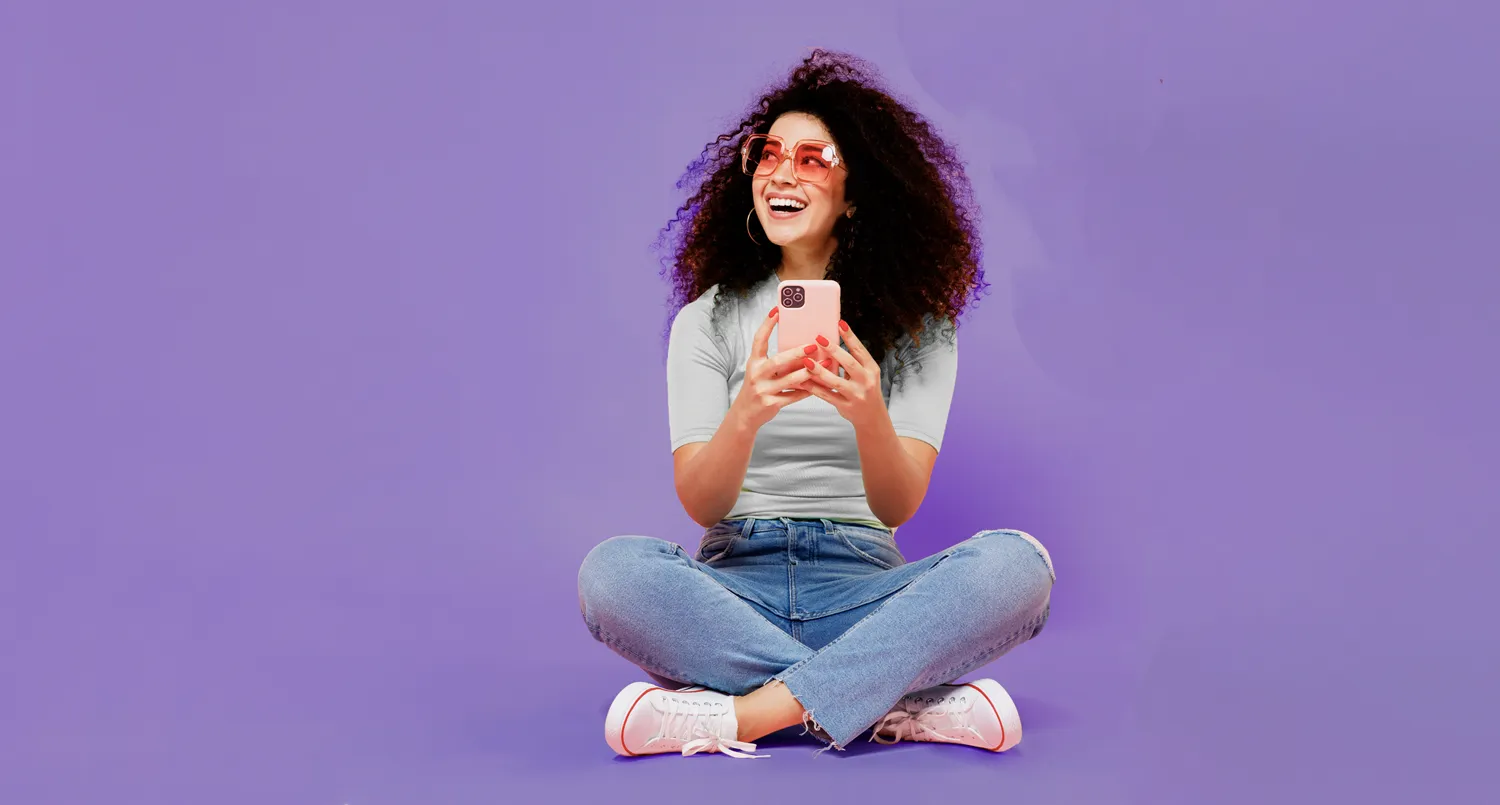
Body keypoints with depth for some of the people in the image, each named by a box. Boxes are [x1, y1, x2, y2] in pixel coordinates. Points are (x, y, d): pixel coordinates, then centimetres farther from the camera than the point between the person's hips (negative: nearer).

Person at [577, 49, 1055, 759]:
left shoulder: (917, 327, 7)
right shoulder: (707, 321, 7)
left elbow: (900, 505, -7)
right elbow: (700, 504, -6)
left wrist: (869, 415, -30)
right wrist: (746, 413, -28)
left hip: (860, 586, 0)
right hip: (736, 585, 0)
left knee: (1015, 564, -29)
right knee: (612, 571, -32)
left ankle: (744, 714, -31)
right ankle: (900, 706, -28)